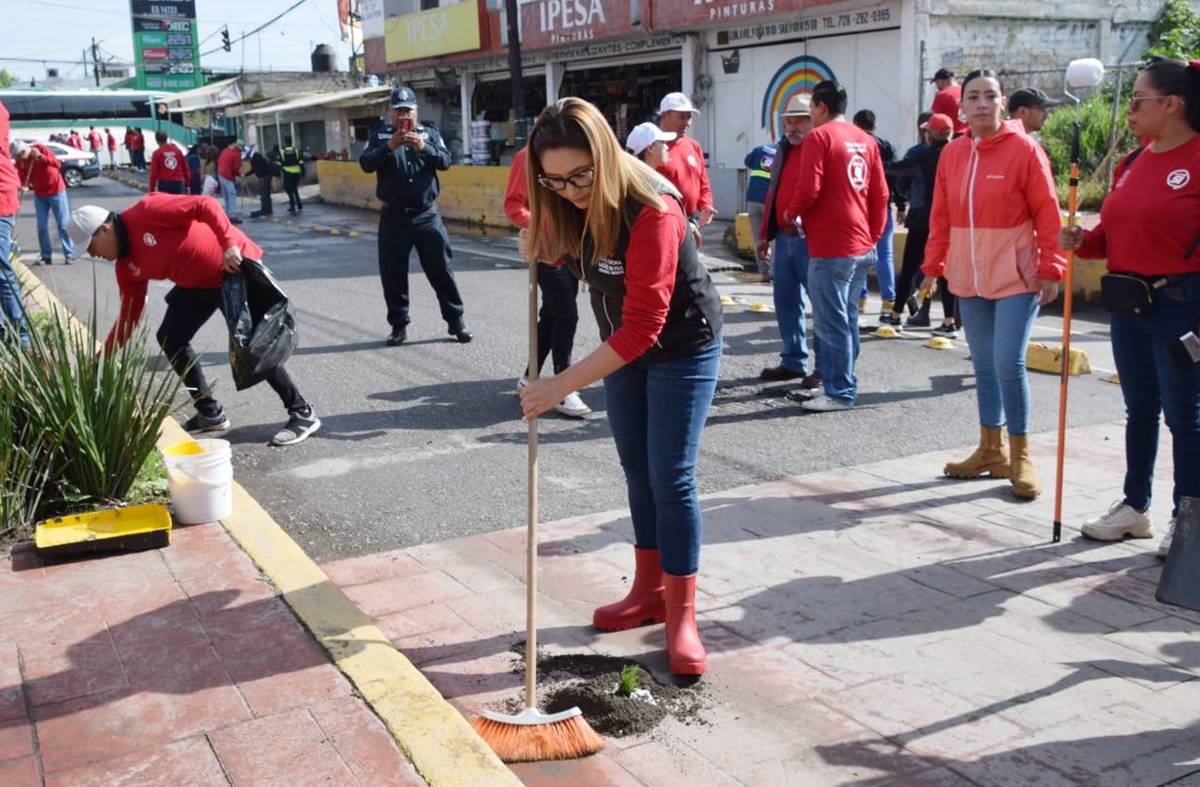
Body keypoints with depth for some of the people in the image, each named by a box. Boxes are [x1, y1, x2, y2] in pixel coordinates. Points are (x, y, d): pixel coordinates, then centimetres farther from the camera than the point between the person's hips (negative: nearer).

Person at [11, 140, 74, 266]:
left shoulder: (41, 149, -16)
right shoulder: (20, 161, -6)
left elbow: (58, 164, -25)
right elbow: (23, 178, -4)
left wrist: (41, 157, -37)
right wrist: (24, 186, -26)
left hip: (56, 191, -4)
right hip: (39, 195, 4)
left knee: (63, 224, -3)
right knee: (42, 227, -1)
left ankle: (69, 254, 0)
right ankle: (46, 256, 5)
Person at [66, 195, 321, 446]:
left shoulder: (147, 211, -19)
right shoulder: (127, 265, 5)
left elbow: (205, 205, -25)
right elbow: (129, 317, 9)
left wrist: (229, 244, -35)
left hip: (235, 265, -9)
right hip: (198, 283, 9)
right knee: (170, 339, 7)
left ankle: (303, 415, -3)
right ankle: (210, 413, 19)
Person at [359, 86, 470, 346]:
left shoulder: (430, 133, 7)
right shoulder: (381, 135, 5)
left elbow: (445, 161, -6)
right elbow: (365, 164, -8)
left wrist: (423, 147, -23)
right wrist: (389, 146, -23)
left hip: (426, 215, 0)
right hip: (393, 217, 0)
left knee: (441, 270, 2)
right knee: (393, 275, 5)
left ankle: (456, 321, 12)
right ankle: (399, 325, 16)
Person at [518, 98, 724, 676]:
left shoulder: (651, 211, -34)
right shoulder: (566, 203, -11)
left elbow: (642, 328, -36)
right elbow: (542, 247, 13)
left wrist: (562, 385, -36)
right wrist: (536, 240, -13)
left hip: (683, 346, -7)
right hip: (623, 344, 7)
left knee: (671, 477, -9)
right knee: (637, 470, 13)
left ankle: (681, 617, 2)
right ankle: (649, 591, 27)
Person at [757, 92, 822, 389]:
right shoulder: (784, 150, 17)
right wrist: (765, 234, 19)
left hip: (811, 239, -8)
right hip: (784, 238, 8)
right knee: (786, 300, 12)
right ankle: (793, 361, 22)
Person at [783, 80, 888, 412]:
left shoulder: (819, 136, -8)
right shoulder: (866, 140, 13)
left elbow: (809, 188, -17)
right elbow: (880, 194, 12)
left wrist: (792, 212, 1)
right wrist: (874, 235, 18)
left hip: (830, 247, -8)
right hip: (861, 247, 8)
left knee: (831, 322, -3)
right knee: (848, 319, 15)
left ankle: (839, 393, 0)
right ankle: (844, 382, 22)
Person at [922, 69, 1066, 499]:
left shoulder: (1024, 148, -8)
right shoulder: (952, 153, 6)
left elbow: (1048, 214, -8)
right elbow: (941, 217, 10)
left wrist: (1051, 269, -11)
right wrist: (933, 267, 8)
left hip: (1016, 276, -5)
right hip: (969, 277, 5)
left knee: (1009, 363, -11)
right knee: (984, 364, 12)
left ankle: (1020, 456, 4)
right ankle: (991, 450, 24)